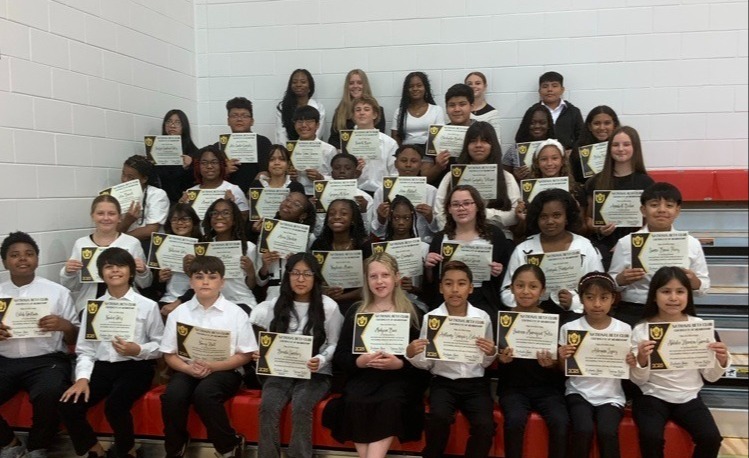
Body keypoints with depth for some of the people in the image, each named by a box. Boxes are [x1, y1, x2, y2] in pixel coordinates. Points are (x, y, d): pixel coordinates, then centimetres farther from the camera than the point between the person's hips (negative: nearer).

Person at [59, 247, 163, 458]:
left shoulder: (148, 306, 0)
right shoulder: (93, 307, 9)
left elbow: (161, 346, 3)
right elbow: (85, 349, 5)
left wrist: (138, 350, -15)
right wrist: (83, 378, -11)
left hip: (135, 367, -3)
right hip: (102, 366, 4)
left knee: (114, 405, -30)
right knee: (68, 406, -19)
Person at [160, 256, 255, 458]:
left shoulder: (236, 313, -2)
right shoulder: (179, 313, 5)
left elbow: (245, 355, -2)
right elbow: (169, 354, 6)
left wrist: (213, 366, -16)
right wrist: (189, 368, -15)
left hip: (225, 370, -2)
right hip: (187, 370, 3)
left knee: (203, 394, -33)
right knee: (172, 396, -28)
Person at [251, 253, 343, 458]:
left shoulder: (329, 307, -1)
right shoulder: (275, 305, 9)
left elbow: (334, 344, 2)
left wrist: (321, 361, -18)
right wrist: (258, 352, -7)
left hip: (315, 373, -2)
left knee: (301, 407, -31)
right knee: (268, 406, -26)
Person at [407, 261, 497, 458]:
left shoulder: (482, 317, 1)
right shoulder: (431, 318, -1)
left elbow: (485, 363, 8)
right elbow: (426, 364, 4)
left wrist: (491, 353, -13)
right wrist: (412, 354, -16)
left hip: (475, 382, 1)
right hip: (443, 382, -1)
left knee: (485, 425, -24)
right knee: (438, 417, -29)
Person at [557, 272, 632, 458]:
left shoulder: (623, 329, 1)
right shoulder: (569, 328, -2)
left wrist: (631, 362, -12)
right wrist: (562, 358, -17)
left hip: (611, 395, 1)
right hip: (579, 393, -1)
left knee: (607, 432, -25)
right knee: (583, 430, -27)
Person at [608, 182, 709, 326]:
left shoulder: (691, 243, 7)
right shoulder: (627, 242, 2)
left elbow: (704, 287, 10)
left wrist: (693, 282, -11)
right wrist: (621, 279, -16)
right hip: (633, 314, -1)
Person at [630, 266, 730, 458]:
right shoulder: (641, 330, -8)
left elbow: (710, 376, 3)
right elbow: (638, 380, -5)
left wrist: (721, 361, -16)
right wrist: (642, 360, -25)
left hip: (688, 398, 2)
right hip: (652, 397, -2)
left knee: (711, 437, -20)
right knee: (651, 437, -26)